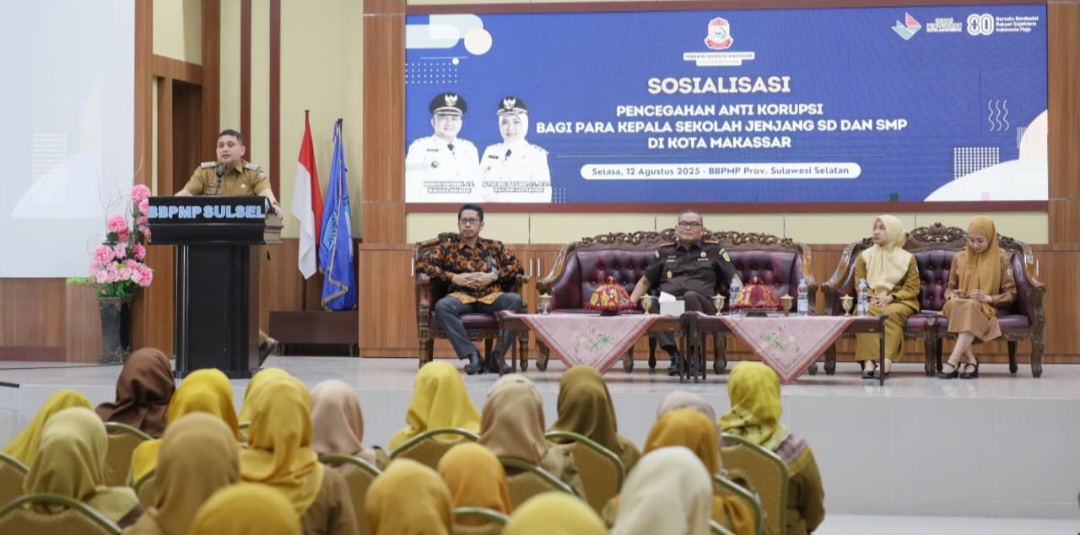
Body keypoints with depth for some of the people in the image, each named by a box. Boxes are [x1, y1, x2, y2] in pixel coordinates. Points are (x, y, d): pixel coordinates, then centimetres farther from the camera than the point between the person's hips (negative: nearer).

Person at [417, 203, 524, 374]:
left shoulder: (495, 247, 18)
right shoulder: (448, 247, 12)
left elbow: (516, 265, 12)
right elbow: (422, 264, 3)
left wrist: (492, 276, -5)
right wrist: (453, 277, -6)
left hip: (492, 297, 1)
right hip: (462, 297, -1)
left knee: (515, 300, -31)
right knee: (442, 306, -35)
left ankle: (498, 355, -25)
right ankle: (472, 355, -31)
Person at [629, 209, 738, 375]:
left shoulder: (714, 251, 23)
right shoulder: (664, 253, 28)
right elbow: (645, 282, 30)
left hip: (700, 303, -2)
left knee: (690, 296, -39)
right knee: (651, 304, -34)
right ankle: (674, 353, -32)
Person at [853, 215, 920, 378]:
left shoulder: (907, 258, 10)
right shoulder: (865, 256, 15)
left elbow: (912, 288, 3)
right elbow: (859, 285, 7)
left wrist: (890, 298, -14)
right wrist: (872, 298, -14)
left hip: (899, 301, -1)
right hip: (871, 300, 1)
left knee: (892, 313, -38)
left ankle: (887, 362, -53)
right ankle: (868, 361, -49)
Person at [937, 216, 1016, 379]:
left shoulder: (1002, 259, 3)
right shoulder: (959, 257, 12)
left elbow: (1011, 294, 1)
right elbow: (950, 287, 21)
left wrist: (988, 298, -16)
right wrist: (952, 294, -4)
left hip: (987, 308, -3)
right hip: (960, 305, 3)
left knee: (971, 306, -40)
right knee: (954, 304, -36)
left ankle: (953, 362, -49)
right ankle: (971, 360, -40)